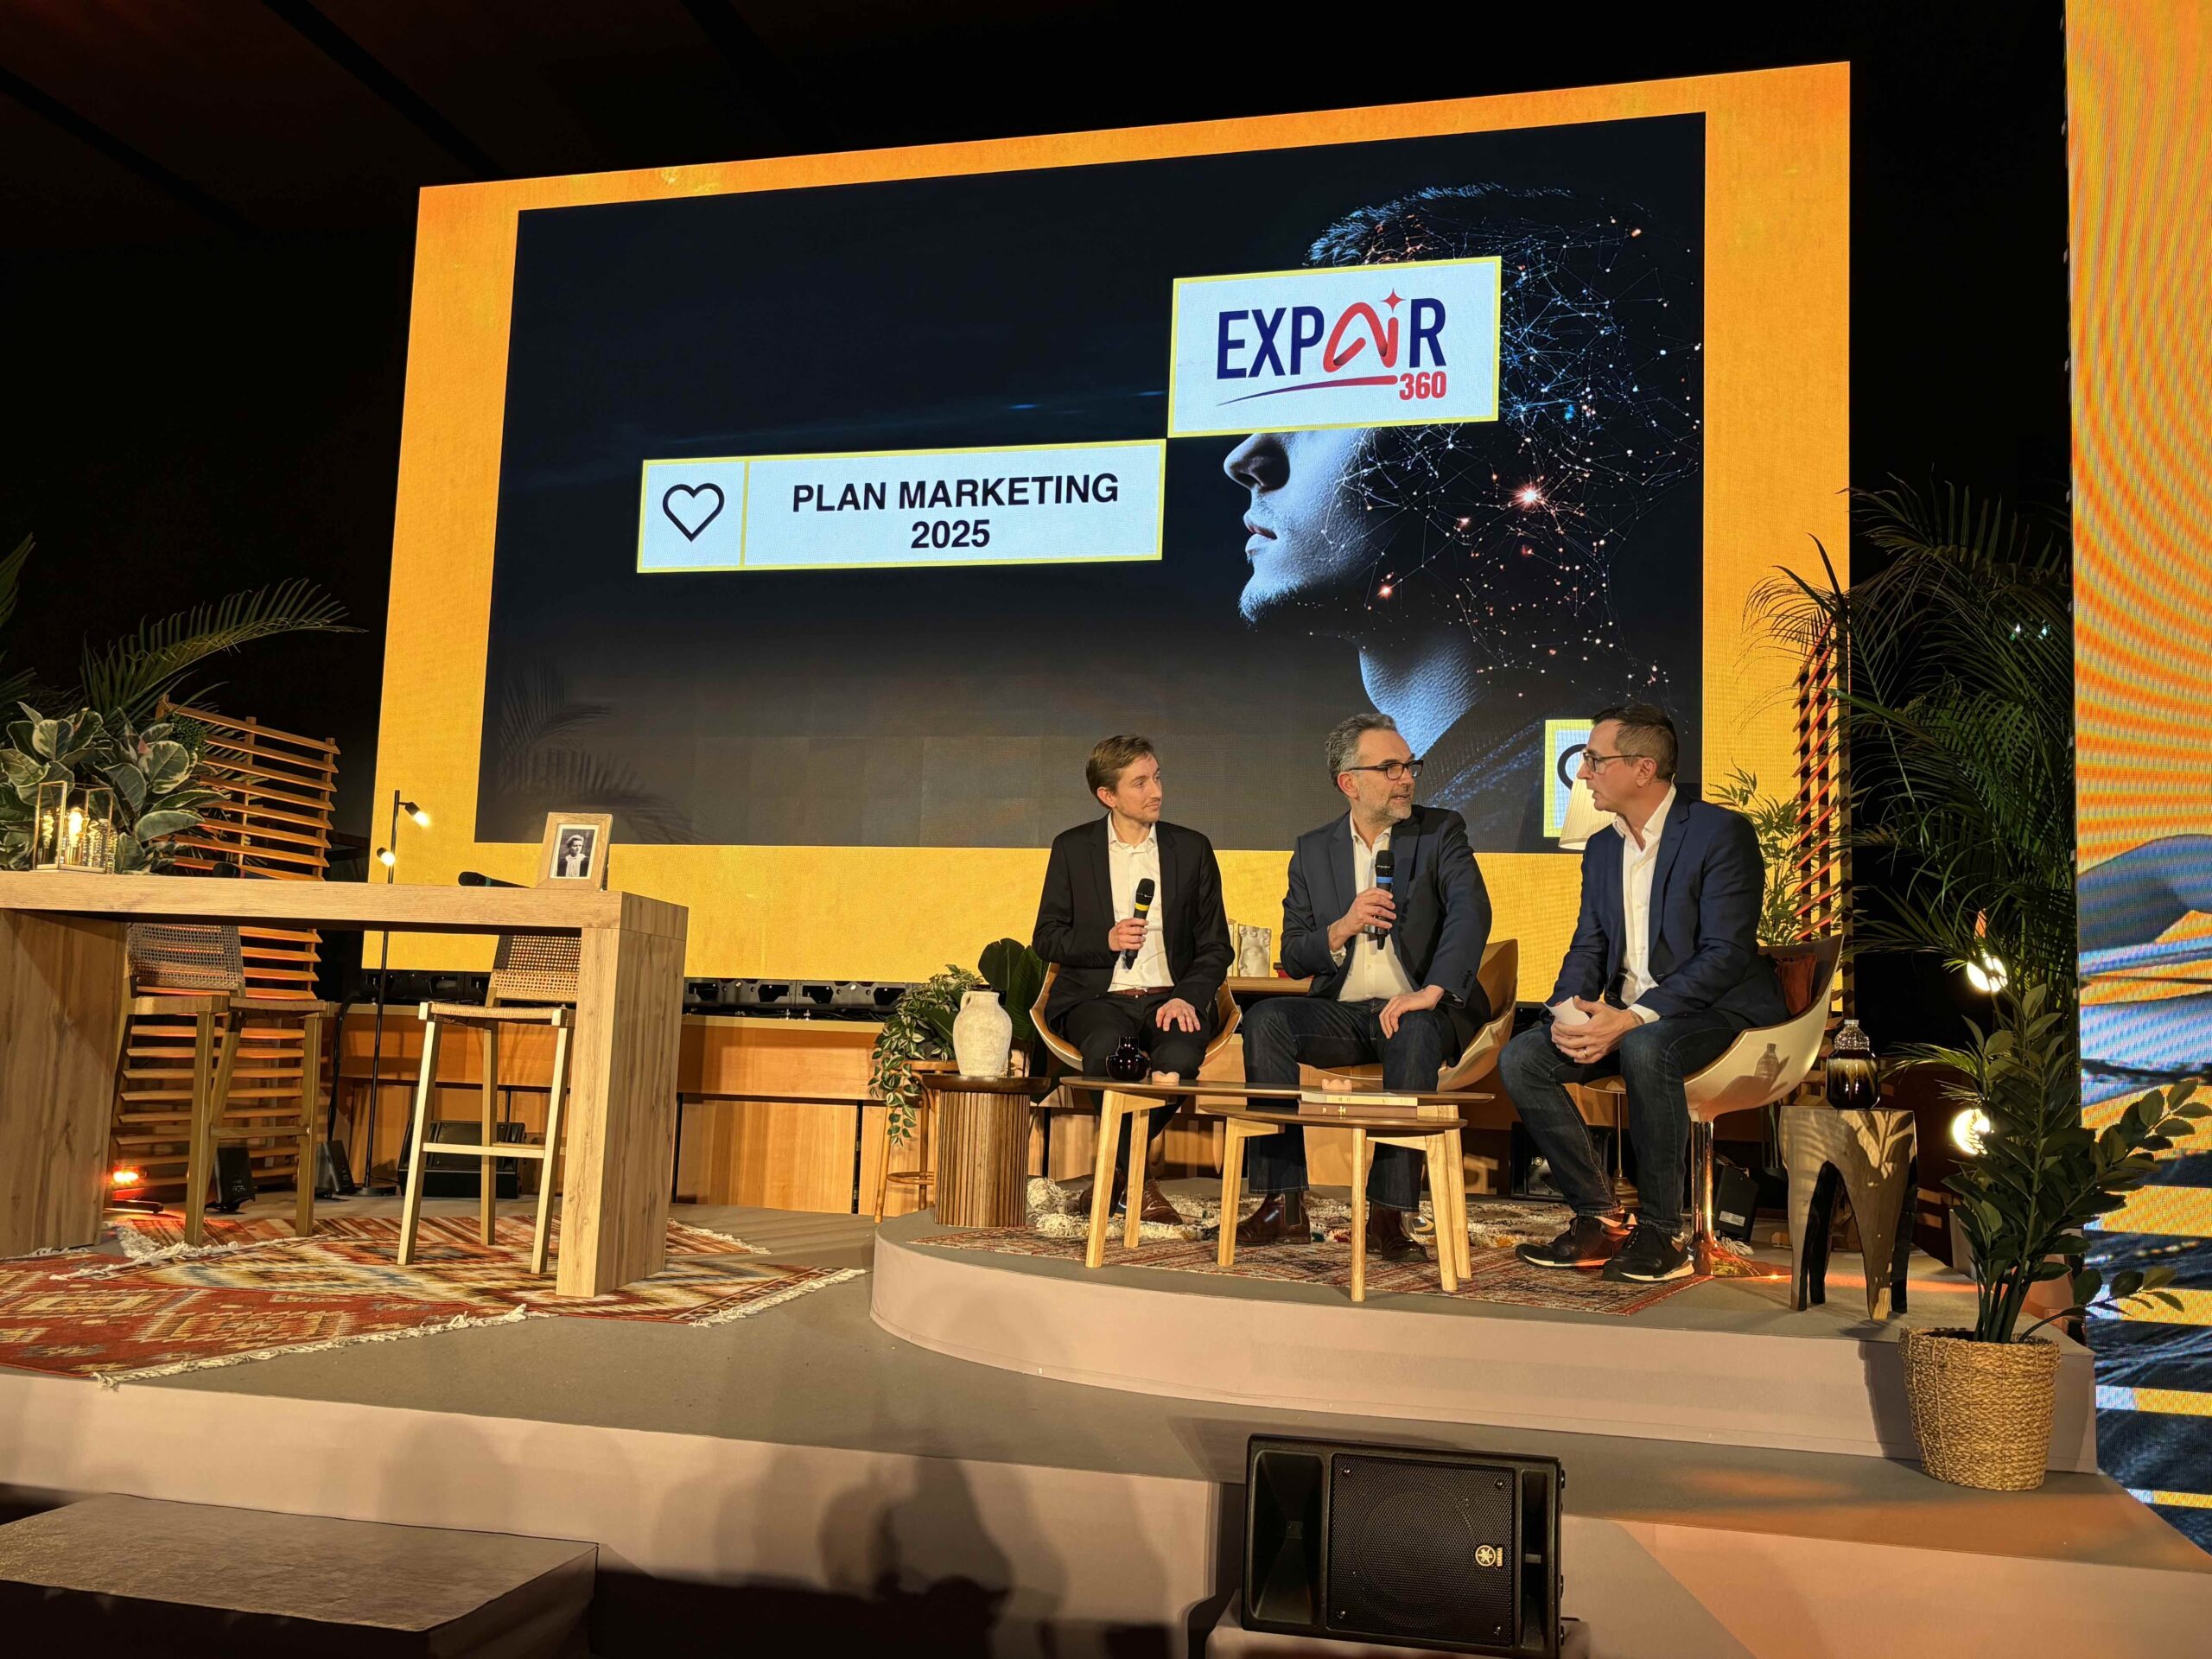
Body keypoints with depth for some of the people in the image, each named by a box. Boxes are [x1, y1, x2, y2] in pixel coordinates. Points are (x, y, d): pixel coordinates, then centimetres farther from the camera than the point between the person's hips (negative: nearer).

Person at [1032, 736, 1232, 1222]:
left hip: (1171, 997, 1)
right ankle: (1138, 1178, -13)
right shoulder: (1072, 849, 8)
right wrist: (1106, 940, -12)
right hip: (1098, 997, -1)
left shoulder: (1192, 848, 10)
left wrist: (1187, 997, -10)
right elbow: (1046, 939, 7)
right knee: (1108, 1047, -35)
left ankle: (1118, 1167, -11)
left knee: (1181, 1053, -33)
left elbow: (1216, 946, 8)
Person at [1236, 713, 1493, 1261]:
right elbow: (1293, 957, 8)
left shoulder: (1440, 832, 2)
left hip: (1414, 1010, -3)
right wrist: (1344, 928, -13)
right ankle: (1282, 1205, -22)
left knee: (1416, 1035, -36)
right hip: (1341, 1015, 3)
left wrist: (1431, 992, -31)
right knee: (1265, 1019, -24)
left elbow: (1471, 910, -16)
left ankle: (1387, 1215, -30)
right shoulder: (1313, 850, 10)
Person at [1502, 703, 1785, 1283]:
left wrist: (1634, 1018, -26)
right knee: (1520, 1057, -15)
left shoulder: (1721, 832, -10)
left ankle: (1661, 1232, -23)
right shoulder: (1601, 848, 13)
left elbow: (1726, 954, -18)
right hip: (1625, 1019, 7)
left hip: (1716, 1010, -7)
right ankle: (1600, 1218, -8)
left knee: (1646, 1048, -38)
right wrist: (1568, 1012, -12)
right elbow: (1588, 947, 11)